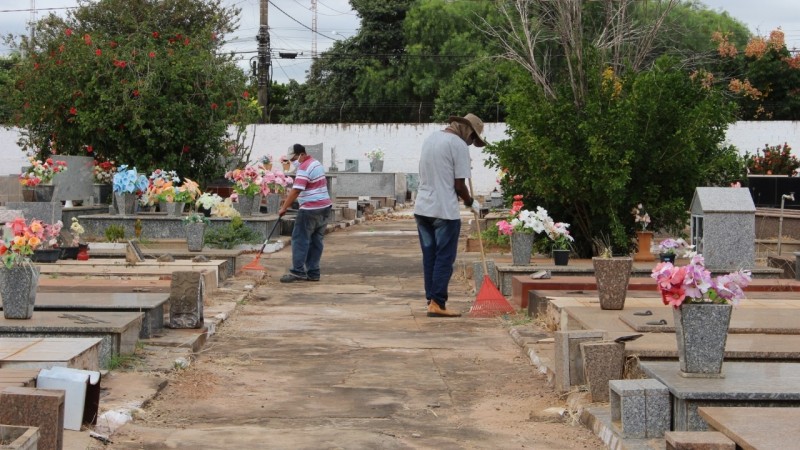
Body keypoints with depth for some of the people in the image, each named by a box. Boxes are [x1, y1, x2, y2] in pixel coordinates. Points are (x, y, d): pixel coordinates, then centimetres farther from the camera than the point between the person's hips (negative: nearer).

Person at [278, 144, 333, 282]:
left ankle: (297, 271, -9)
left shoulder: (304, 168, -13)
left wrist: (284, 208, -15)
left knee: (300, 240, -6)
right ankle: (313, 273, 8)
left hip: (310, 210, -10)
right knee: (316, 241, 8)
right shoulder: (316, 163, 17)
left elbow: (295, 191, -20)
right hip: (324, 207, 10)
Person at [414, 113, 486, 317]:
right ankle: (437, 304, -4)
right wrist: (470, 202, 7)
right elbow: (459, 185, -10)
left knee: (429, 257, 12)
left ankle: (431, 300, 14)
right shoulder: (458, 144, -10)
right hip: (445, 211, -8)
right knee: (444, 259, -2)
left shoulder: (430, 139, 15)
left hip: (422, 208, 8)